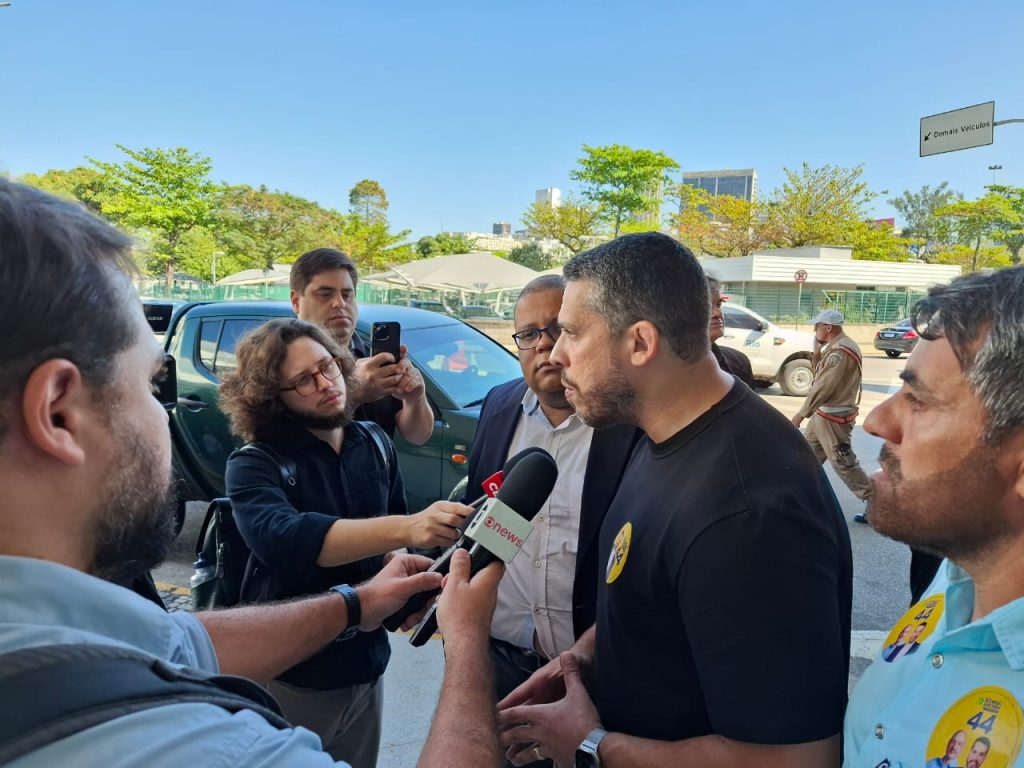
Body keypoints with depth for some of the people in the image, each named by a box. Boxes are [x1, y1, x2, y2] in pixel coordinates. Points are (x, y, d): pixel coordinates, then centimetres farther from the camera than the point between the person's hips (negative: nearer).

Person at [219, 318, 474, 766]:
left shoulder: (375, 444, 0)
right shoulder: (253, 464, -16)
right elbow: (281, 540, -35)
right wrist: (404, 528, -46)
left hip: (366, 662, 5)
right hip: (291, 675, -4)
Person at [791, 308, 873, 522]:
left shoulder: (839, 352, -23)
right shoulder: (836, 347, 10)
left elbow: (823, 387, -23)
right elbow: (819, 374, 11)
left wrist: (802, 413, -15)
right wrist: (819, 347, -1)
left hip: (833, 417, -11)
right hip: (824, 414, 11)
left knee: (843, 462, -5)